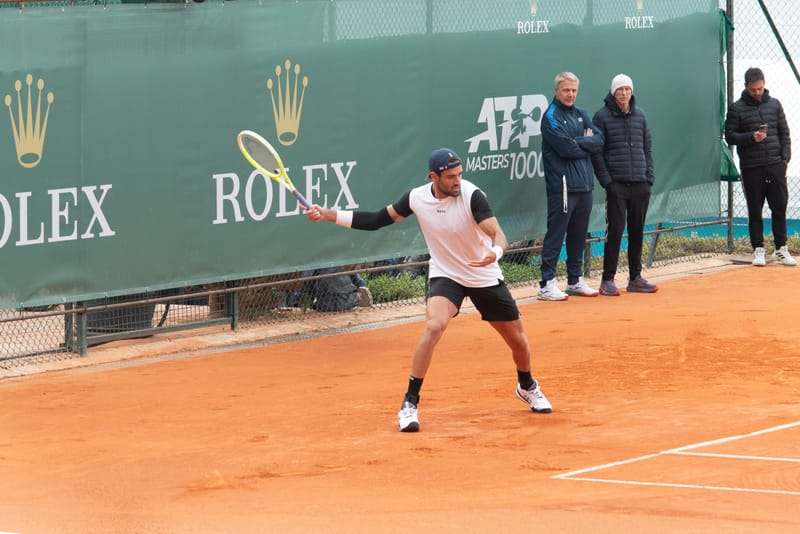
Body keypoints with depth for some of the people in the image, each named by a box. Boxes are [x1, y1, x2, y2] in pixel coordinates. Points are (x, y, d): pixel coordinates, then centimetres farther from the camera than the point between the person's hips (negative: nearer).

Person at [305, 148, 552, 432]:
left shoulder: (472, 195, -23)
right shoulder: (417, 198, -14)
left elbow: (497, 233, -31)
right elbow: (377, 220, -1)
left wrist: (494, 252, -56)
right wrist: (327, 214, -7)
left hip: (486, 277, 0)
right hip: (445, 276, 0)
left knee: (517, 340, 10)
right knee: (434, 326, -29)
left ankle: (527, 387, 44)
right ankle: (409, 403, -21)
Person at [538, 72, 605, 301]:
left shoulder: (581, 115, 16)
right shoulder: (551, 117, -5)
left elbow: (599, 142, 6)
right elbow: (566, 148, -16)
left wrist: (579, 142, -10)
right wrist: (587, 144, -1)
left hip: (584, 185, 7)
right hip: (562, 185, -7)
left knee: (579, 235, 12)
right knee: (556, 233, -8)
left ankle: (575, 280, 20)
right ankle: (546, 284, -8)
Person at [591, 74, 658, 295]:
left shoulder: (640, 116, 12)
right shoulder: (602, 116, -2)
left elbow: (648, 147, 15)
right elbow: (596, 152, -4)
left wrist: (649, 177, 6)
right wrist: (606, 180, -11)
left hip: (640, 185, 5)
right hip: (617, 184, -5)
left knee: (637, 231, 8)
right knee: (615, 230, -7)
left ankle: (635, 278, 16)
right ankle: (607, 280, -2)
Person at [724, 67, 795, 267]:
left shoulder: (774, 104, 10)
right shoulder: (736, 108, 2)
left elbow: (784, 133, 13)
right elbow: (730, 136, 0)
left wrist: (785, 157, 2)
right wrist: (751, 137, -16)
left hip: (775, 165, 2)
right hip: (751, 167, -2)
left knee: (780, 207, 2)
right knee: (755, 211, 2)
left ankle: (781, 249, 11)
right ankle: (758, 249, 8)